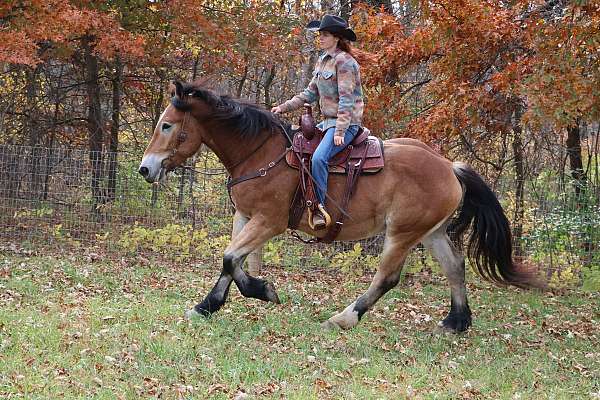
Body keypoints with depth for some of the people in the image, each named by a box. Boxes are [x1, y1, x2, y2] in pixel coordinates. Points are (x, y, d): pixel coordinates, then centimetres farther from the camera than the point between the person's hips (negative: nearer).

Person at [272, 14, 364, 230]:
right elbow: (310, 93, 21)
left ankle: (319, 208, -25)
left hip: (346, 124, -10)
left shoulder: (344, 61, -13)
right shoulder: (322, 62, 16)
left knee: (319, 158, -29)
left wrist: (340, 131, -23)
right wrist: (284, 107, 11)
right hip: (327, 122, 10)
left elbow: (346, 99, -18)